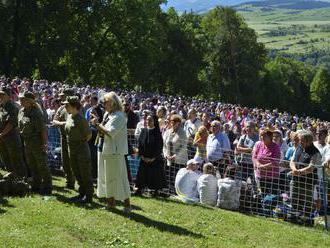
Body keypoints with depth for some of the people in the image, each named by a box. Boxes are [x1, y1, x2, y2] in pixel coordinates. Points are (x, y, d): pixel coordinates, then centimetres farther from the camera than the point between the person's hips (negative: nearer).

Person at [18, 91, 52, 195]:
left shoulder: (36, 112, -18)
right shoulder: (21, 111, 7)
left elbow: (43, 129, -20)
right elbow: (20, 126, 18)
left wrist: (44, 143, -22)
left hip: (37, 142, -8)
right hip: (27, 142, 9)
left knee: (42, 165, -1)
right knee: (31, 165, 16)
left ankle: (47, 187, 9)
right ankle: (36, 185, 29)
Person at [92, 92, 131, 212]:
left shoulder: (119, 116, -15)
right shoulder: (108, 115, 13)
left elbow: (111, 133, -24)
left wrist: (99, 125, -15)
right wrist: (98, 125, 1)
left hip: (115, 152, -10)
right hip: (106, 150, 10)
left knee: (118, 177, -5)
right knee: (108, 177, 14)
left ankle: (127, 204, 3)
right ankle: (111, 201, 25)